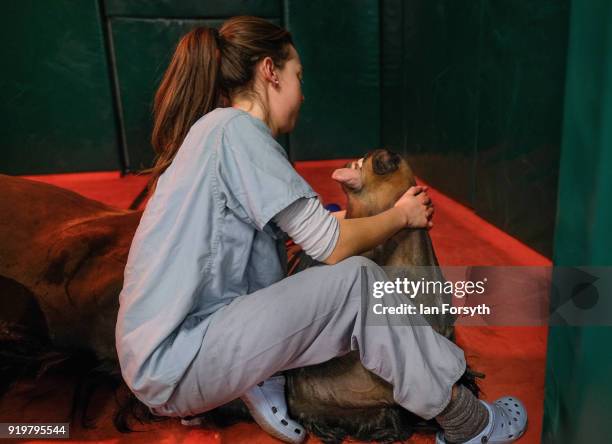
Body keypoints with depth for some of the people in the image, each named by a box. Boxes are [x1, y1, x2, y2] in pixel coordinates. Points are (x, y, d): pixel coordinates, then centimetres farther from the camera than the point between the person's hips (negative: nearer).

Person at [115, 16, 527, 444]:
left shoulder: (211, 131, 13)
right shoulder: (235, 128, -15)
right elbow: (333, 245, -17)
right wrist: (402, 215, 1)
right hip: (173, 365, -10)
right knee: (356, 280, -16)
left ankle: (260, 381, 2)